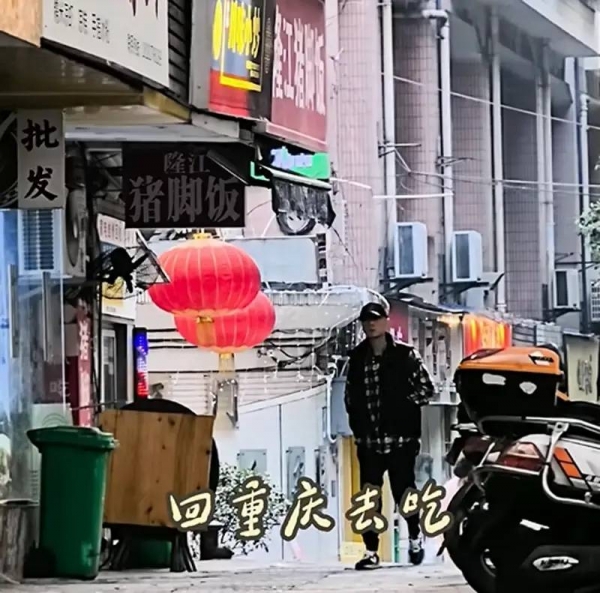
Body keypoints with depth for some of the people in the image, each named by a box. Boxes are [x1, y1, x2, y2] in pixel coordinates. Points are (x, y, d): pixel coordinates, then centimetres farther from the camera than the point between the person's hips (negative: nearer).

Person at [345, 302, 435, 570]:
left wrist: (401, 407, -9)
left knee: (403, 492, 1)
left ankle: (415, 537, 27)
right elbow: (350, 394, 18)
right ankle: (371, 551, 3)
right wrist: (357, 422, 8)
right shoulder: (357, 358, 10)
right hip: (368, 440, 3)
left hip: (400, 438, -3)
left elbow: (426, 388, -2)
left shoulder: (405, 354, -1)